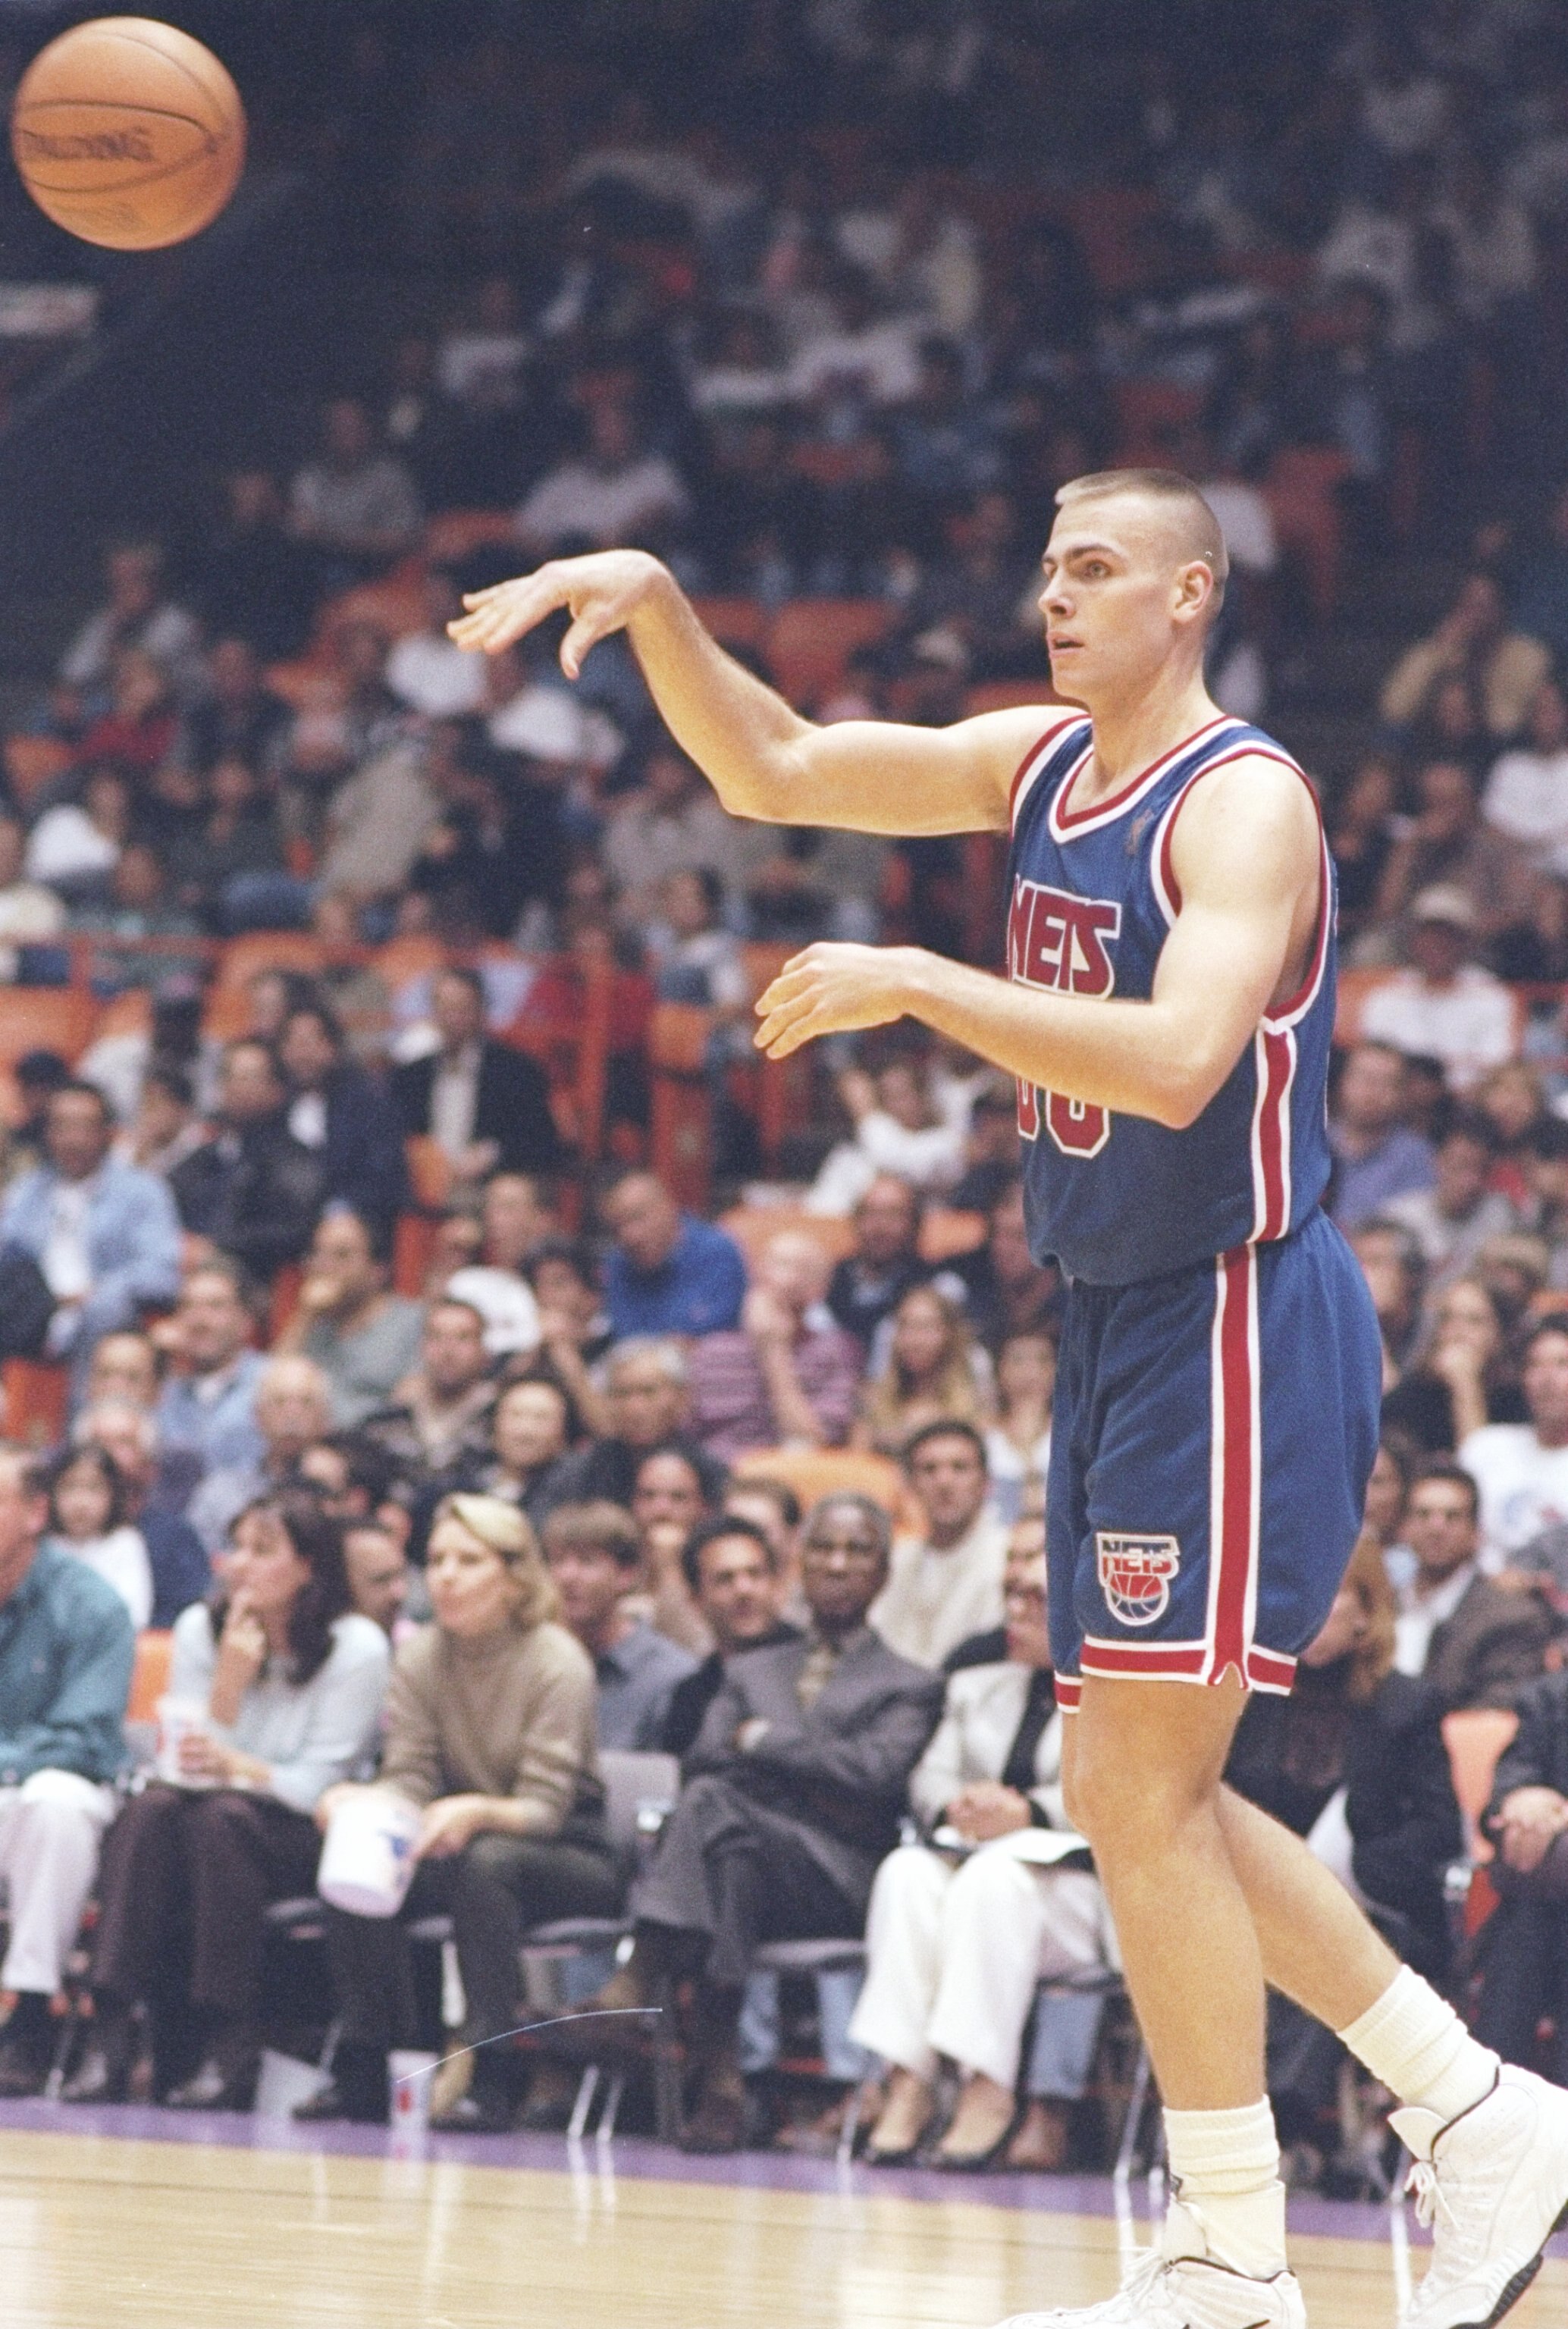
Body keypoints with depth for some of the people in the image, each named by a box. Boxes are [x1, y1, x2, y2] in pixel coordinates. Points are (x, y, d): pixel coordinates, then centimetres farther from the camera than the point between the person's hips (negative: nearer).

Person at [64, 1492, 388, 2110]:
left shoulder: (356, 1647, -7)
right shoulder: (201, 1630, 5)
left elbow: (317, 1784, -12)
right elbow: (190, 1765, -1)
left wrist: (236, 1767, -29)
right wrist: (230, 1680, -15)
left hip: (304, 1839, -4)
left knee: (222, 1815, -35)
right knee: (150, 1806, -30)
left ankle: (233, 2049, -35)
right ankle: (112, 2037, -40)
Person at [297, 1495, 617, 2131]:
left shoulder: (556, 1663, -15)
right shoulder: (420, 1658, 0)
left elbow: (543, 1809, -21)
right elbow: (408, 1784, -4)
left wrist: (478, 1812, -42)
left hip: (571, 1856, -5)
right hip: (462, 1846, 5)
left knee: (486, 1860, -38)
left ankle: (491, 2081, -38)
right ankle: (369, 2071, -23)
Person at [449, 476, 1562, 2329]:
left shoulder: (1242, 800, -15)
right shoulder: (1041, 766, 10)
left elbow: (1177, 1060, -30)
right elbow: (773, 770, 11)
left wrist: (918, 985, -29)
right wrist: (653, 610, -4)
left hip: (1241, 1326, -9)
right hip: (1120, 1325, 9)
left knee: (1140, 1789, -10)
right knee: (1137, 1797, 11)